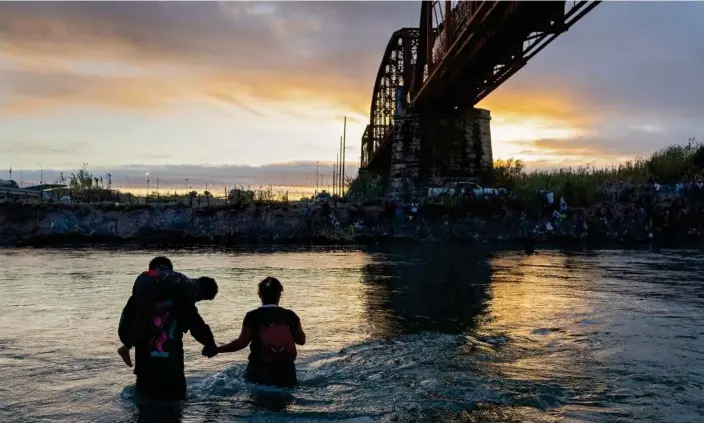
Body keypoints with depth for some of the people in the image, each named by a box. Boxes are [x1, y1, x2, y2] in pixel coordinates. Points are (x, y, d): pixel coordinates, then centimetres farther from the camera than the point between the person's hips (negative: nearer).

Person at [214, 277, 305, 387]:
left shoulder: (253, 316, -8)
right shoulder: (289, 316, -2)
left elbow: (241, 343, -12)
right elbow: (301, 340, 7)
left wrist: (216, 349, -5)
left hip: (259, 372, -1)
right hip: (285, 372, 2)